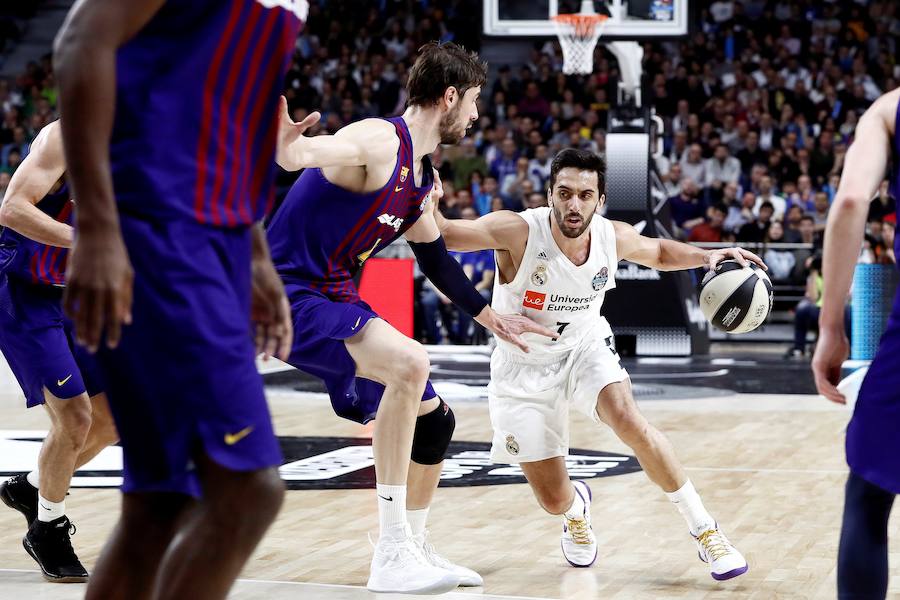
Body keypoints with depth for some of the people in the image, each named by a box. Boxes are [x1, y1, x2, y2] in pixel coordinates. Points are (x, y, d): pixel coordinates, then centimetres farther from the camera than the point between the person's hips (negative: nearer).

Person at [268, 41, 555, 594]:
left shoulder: (422, 179, 13)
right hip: (286, 293, -10)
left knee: (433, 419, 15)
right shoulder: (380, 141, -17)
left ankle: (414, 549, 35)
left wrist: (491, 317, 33)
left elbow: (435, 258, 29)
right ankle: (392, 558, -28)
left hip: (337, 300, 10)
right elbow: (299, 155, -35)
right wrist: (284, 144, -59)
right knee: (410, 362, -32)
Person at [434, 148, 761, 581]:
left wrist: (707, 257, -7)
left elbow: (659, 253, 9)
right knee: (554, 501, -1)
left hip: (584, 349, 2)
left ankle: (704, 530, -12)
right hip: (523, 367, -2)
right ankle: (576, 510, 41)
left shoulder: (614, 237, -14)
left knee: (629, 422, -29)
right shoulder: (518, 232, -28)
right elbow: (441, 233, -35)